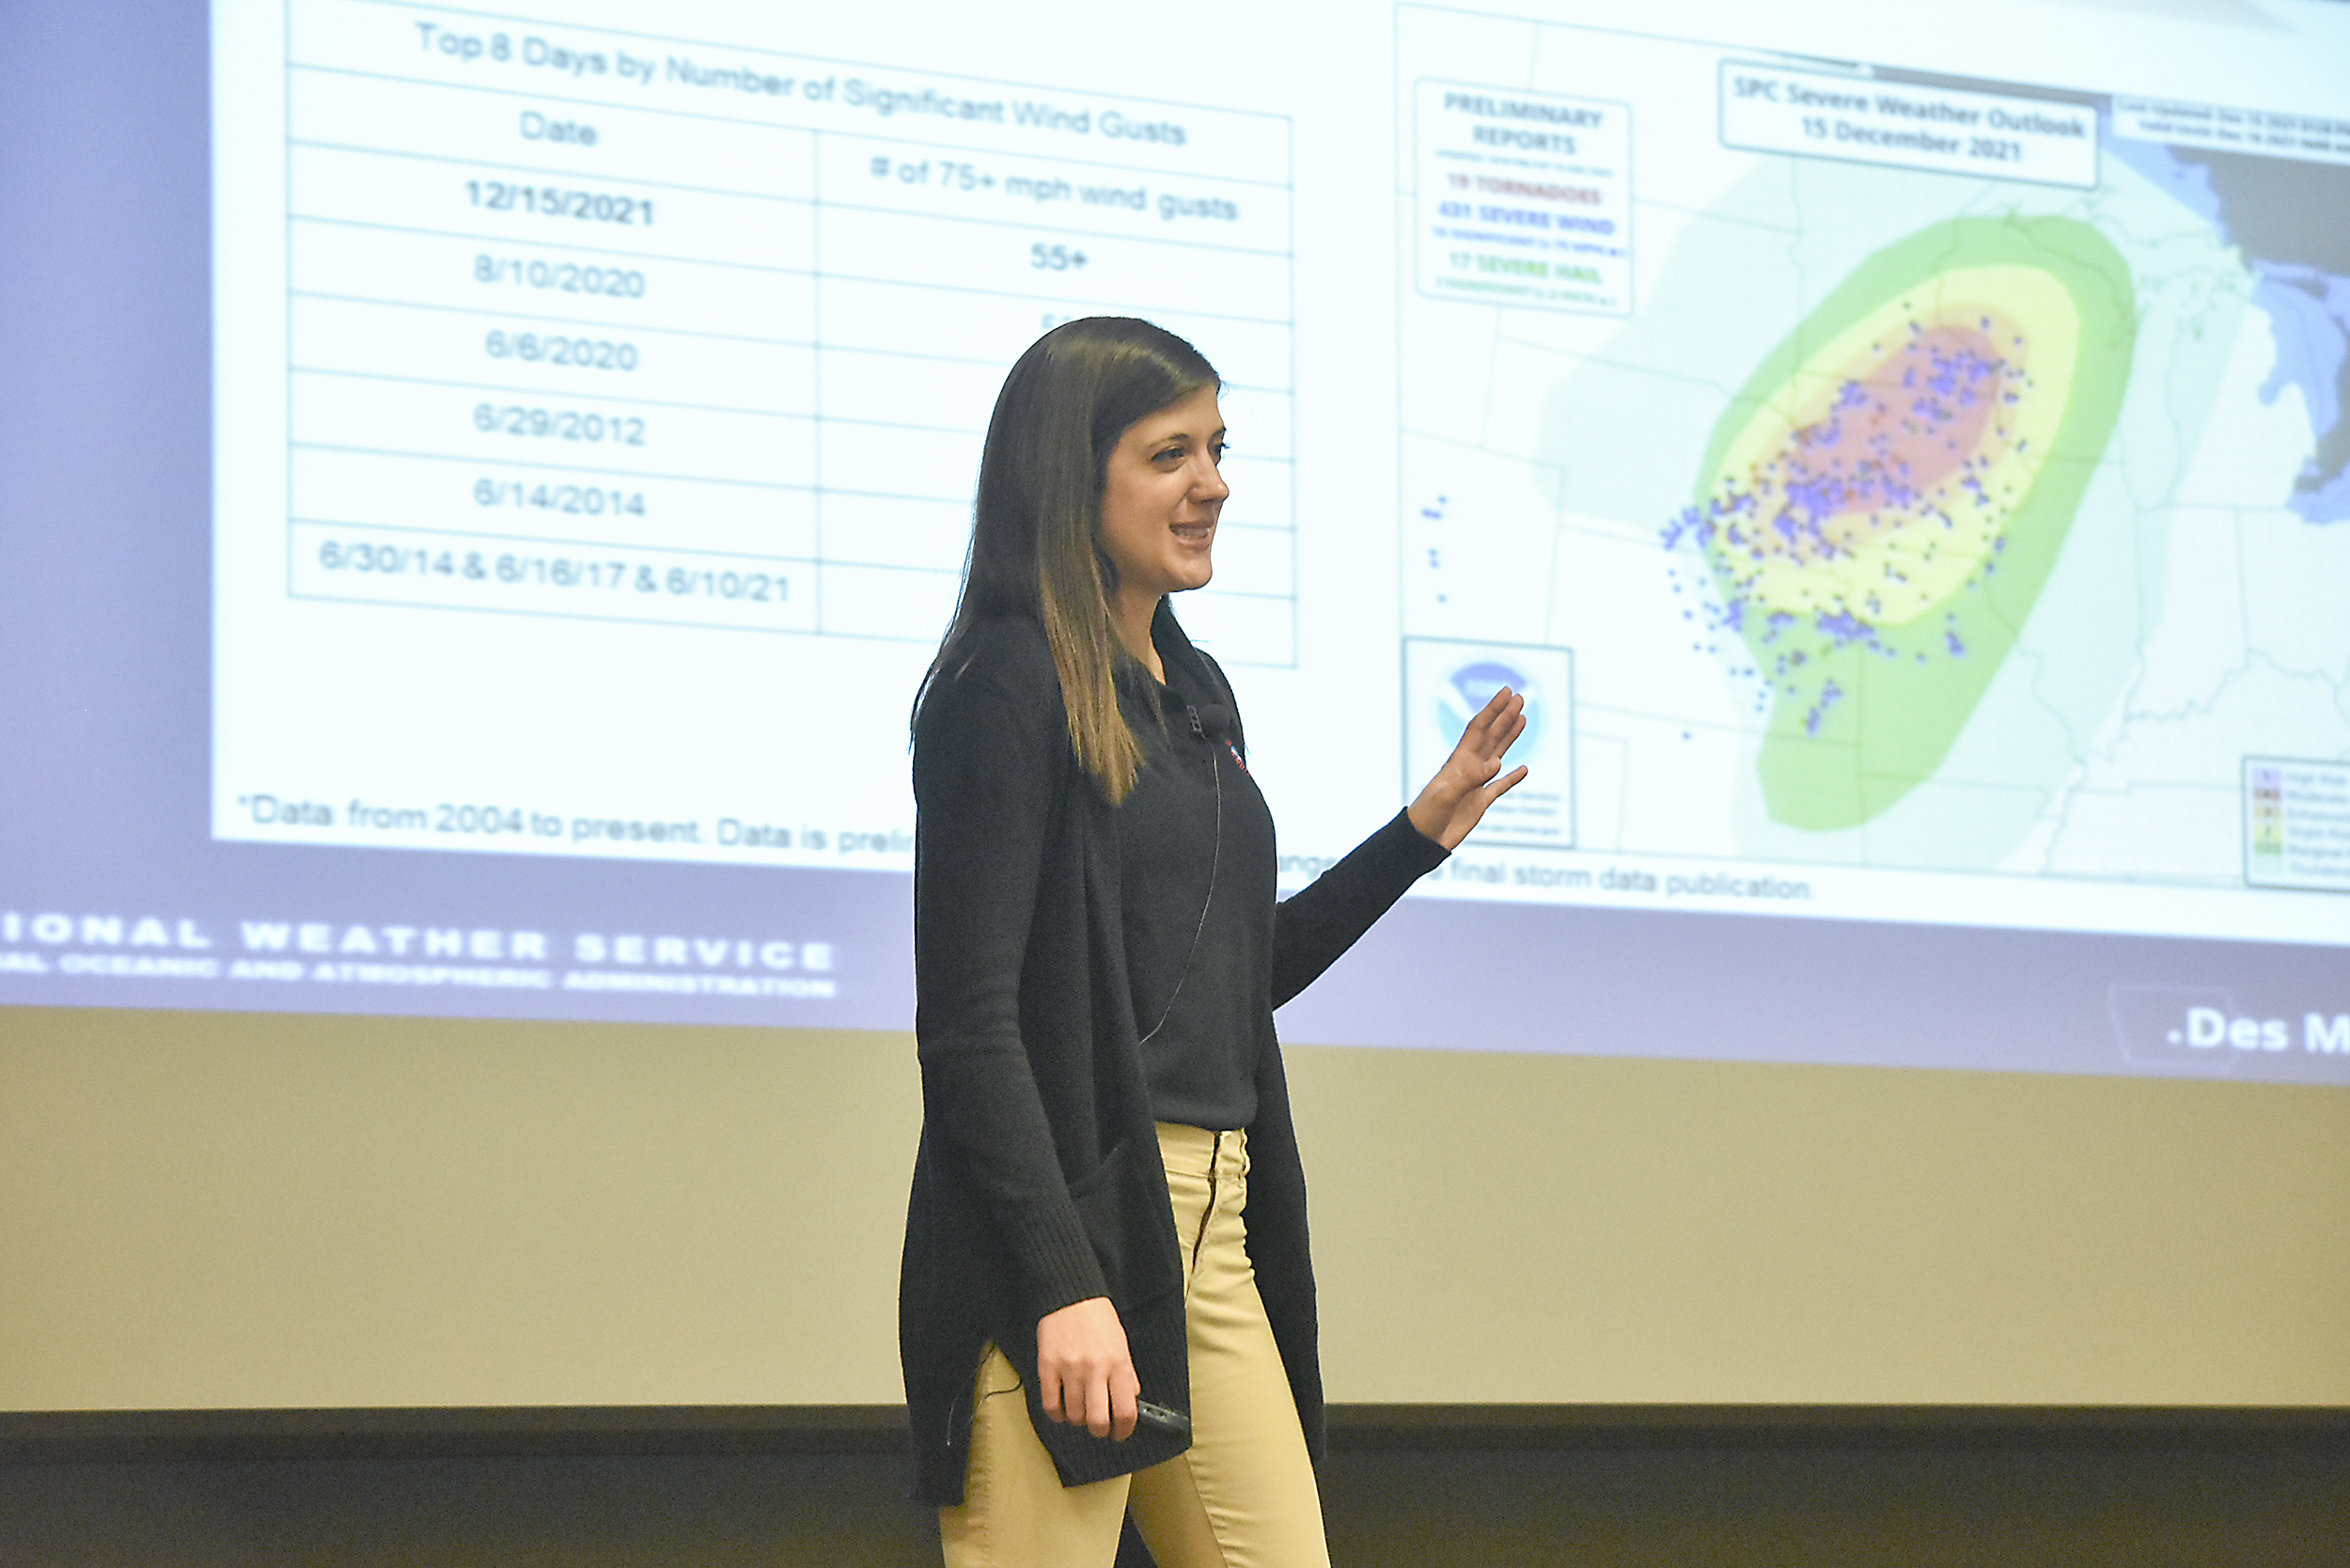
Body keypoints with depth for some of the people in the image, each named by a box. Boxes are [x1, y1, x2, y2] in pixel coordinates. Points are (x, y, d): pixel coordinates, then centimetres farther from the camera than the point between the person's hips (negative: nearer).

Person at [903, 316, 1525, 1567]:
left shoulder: (1196, 691, 17)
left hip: (1209, 1232, 8)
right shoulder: (1008, 687, -8)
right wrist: (1064, 1285, -22)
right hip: (1064, 1228, -8)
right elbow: (968, 1020, -15)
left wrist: (1421, 834, 22)